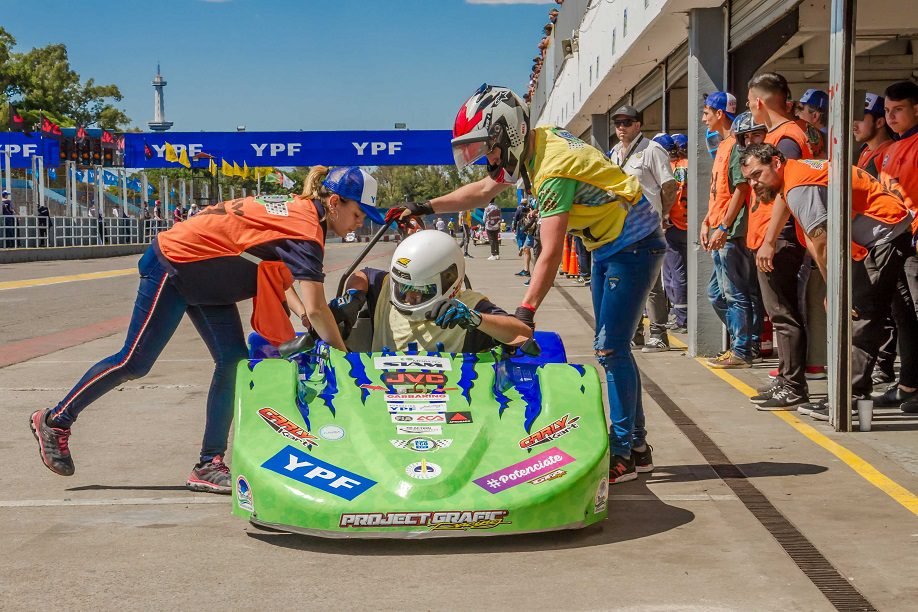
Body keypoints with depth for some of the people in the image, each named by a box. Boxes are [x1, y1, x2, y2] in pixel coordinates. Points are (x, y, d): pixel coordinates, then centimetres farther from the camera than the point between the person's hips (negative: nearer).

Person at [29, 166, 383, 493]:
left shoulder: (298, 209, 2)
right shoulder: (305, 228, -25)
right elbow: (315, 309, -31)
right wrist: (344, 355, -20)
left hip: (203, 277, 9)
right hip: (171, 267, -9)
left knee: (233, 362, 1)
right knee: (134, 362, -1)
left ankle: (209, 465, 4)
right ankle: (55, 420, 17)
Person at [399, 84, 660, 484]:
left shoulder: (552, 169, -26)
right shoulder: (533, 145, 1)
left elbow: (551, 254, -30)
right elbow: (483, 191, 16)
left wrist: (526, 311, -33)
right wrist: (426, 207, 11)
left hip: (633, 246, -10)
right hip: (607, 247, 10)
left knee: (611, 349, -11)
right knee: (610, 347, 10)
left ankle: (625, 453, -5)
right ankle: (636, 444, 16)